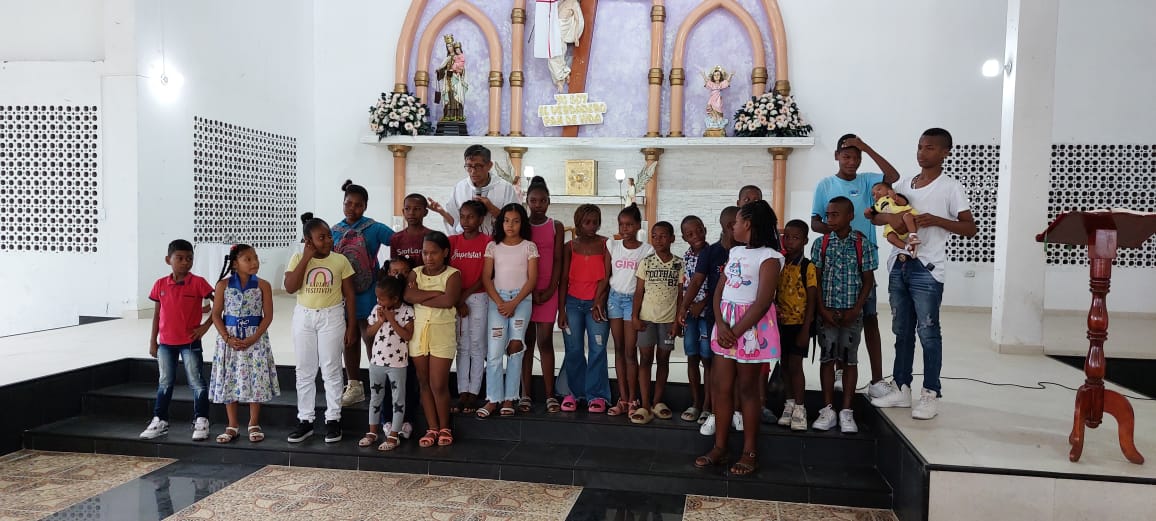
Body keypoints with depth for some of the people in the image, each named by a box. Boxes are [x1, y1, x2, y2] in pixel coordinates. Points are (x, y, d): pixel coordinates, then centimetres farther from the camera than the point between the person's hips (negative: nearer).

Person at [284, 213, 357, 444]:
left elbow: (349, 295, 0)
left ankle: (333, 420, 13)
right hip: (304, 317, 2)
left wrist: (351, 326, -3)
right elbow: (290, 288, -16)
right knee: (304, 371, 8)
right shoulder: (298, 259, -1)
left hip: (331, 317, -2)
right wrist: (307, 257, -16)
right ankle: (305, 420, 18)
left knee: (331, 370, 3)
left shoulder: (340, 261, -4)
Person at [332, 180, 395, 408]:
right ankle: (354, 386, 28)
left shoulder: (374, 229, -6)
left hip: (367, 294, -4)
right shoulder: (334, 232, 6)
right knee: (349, 340, 15)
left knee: (371, 340, -1)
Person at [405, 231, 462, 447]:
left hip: (442, 332, -4)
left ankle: (444, 428, 15)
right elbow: (408, 295, -13)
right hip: (418, 330, 4)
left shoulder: (452, 275, -4)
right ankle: (432, 428, 19)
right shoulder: (415, 273, 7)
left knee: (439, 385, -4)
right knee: (424, 383, 9)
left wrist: (420, 298, -11)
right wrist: (436, 293, -16)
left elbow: (448, 301, -21)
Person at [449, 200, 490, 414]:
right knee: (462, 347, 6)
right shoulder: (452, 241, 5)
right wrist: (457, 302, -6)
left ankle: (473, 393, 7)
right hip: (456, 299, 3)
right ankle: (462, 393, 10)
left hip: (478, 298, -3)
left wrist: (464, 295, -12)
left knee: (476, 347, 2)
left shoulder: (487, 242, -4)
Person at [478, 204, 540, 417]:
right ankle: (493, 399, 1)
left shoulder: (529, 247, 4)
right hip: (497, 299, 1)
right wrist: (499, 302, -10)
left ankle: (509, 398, 3)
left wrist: (514, 303, -11)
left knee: (515, 348, -4)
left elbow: (532, 279, -2)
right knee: (494, 350, -5)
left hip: (521, 299, -1)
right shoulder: (493, 246, 8)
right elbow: (486, 277, 3)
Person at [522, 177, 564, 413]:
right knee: (527, 341, 4)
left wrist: (551, 289, -8)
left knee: (545, 341, 1)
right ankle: (525, 394, 9)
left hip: (548, 290, 0)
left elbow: (557, 260, 2)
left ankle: (549, 394, 6)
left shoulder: (556, 227, 5)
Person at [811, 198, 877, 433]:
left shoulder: (862, 244, -2)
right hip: (827, 311, 1)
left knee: (849, 359, 4)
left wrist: (855, 310, -9)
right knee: (827, 358, 4)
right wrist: (823, 309, -8)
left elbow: (868, 281, 0)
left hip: (852, 313, -1)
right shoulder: (821, 243, 1)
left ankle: (846, 411, 11)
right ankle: (828, 410, 11)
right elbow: (816, 279, 0)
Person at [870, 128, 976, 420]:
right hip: (899, 266, 6)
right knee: (902, 331, 12)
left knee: (928, 332, -2)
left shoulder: (950, 188, -3)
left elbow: (970, 229, -7)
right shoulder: (904, 184, 12)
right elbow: (875, 216, 14)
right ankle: (901, 388, 21)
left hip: (927, 270, -6)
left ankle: (930, 395, 7)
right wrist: (889, 217, -8)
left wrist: (937, 220, -21)